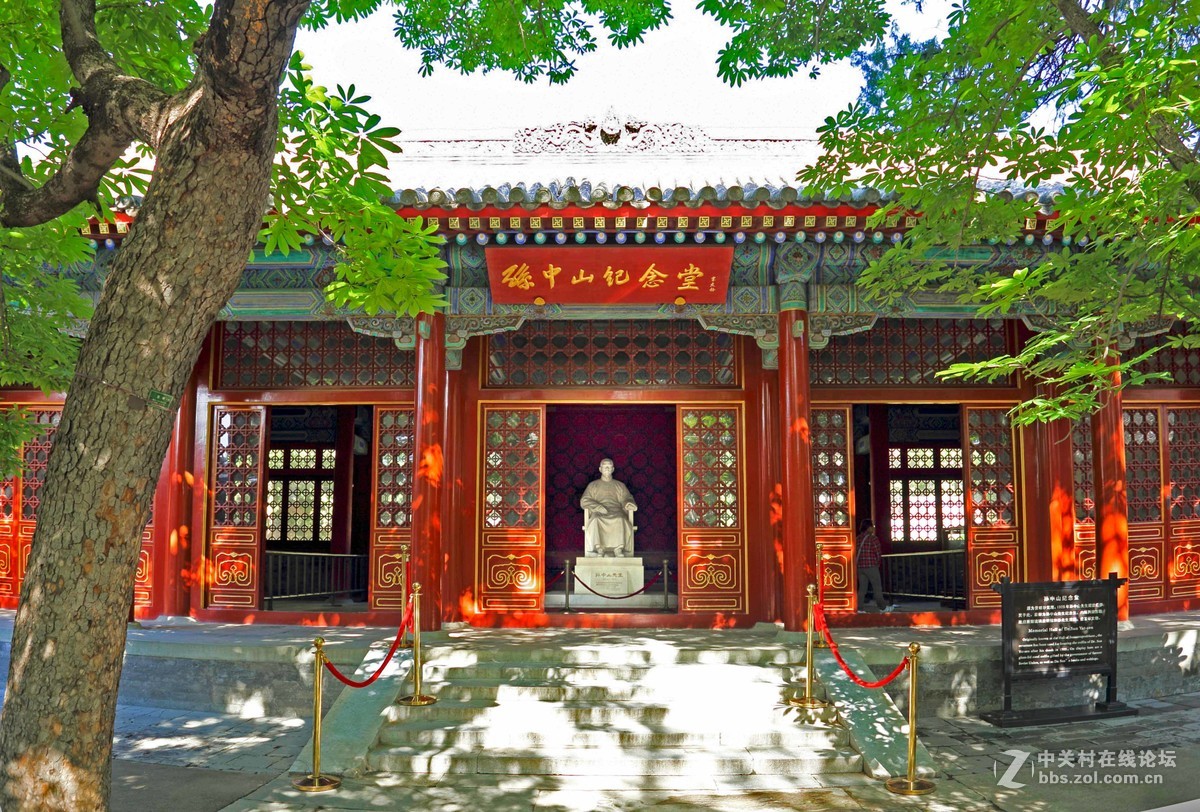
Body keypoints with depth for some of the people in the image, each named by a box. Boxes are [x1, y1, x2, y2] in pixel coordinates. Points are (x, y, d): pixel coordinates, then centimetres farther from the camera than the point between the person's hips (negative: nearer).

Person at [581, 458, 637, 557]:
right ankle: (599, 549, -41)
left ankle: (619, 549, -40)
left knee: (620, 520, -36)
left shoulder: (620, 485, 23)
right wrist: (598, 507, -11)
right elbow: (584, 501, 8)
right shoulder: (593, 485, 19)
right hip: (598, 513, 0)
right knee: (595, 520, -37)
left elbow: (626, 499, 12)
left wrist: (628, 503, -15)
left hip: (616, 512, 1)